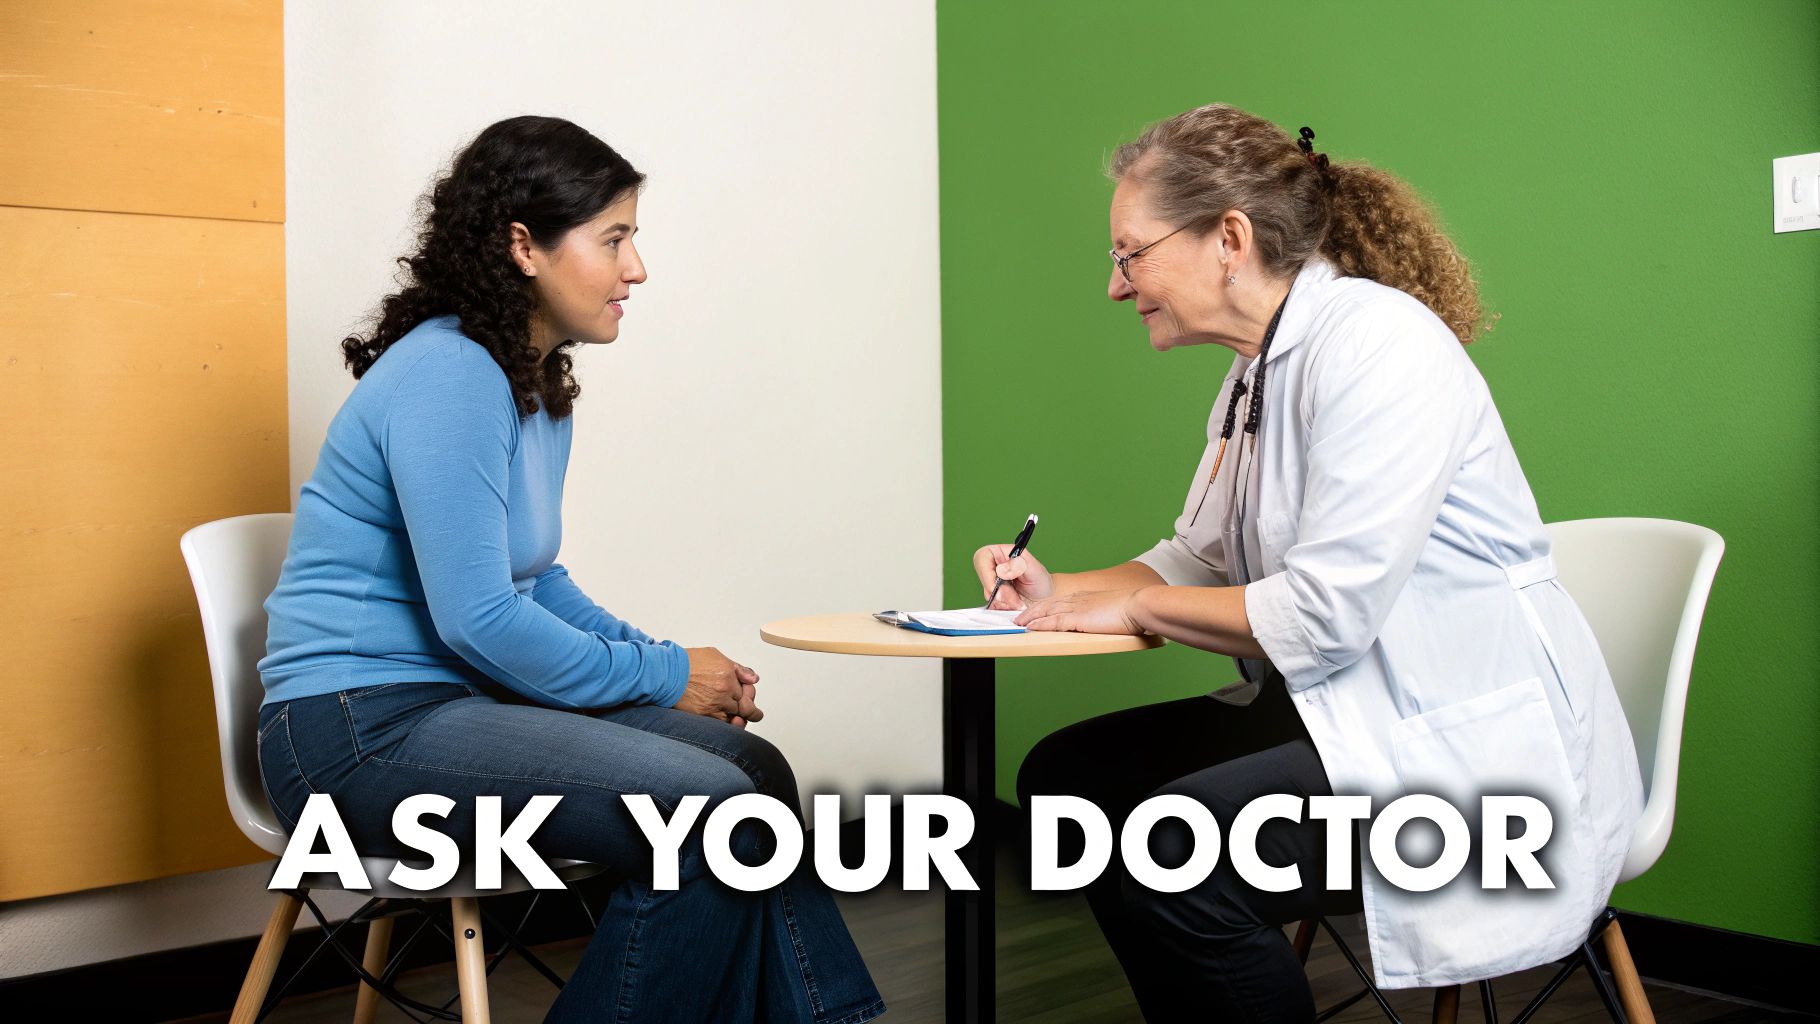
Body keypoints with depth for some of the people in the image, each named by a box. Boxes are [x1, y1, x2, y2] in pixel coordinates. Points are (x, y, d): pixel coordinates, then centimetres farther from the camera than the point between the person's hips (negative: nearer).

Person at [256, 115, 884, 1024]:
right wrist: (662, 678, -10)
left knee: (750, 765, -3)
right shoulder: (448, 376, -17)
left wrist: (665, 662, 6)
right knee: (706, 809, -23)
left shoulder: (539, 385, 13)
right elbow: (476, 620, -22)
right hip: (362, 728, -9)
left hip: (461, 701, 9)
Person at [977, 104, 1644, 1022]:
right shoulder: (1256, 374, 11)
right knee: (1067, 774, 5)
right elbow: (1197, 560, 21)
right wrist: (1063, 592, 4)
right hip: (1339, 713, 10)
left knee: (1169, 844, -29)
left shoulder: (1376, 341, -18)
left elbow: (1324, 614, -23)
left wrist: (1131, 608, -9)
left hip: (1480, 741, -9)